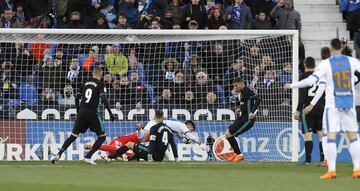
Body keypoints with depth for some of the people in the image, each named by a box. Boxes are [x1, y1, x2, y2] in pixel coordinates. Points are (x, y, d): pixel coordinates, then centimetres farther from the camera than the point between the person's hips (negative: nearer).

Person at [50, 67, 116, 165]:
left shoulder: (85, 83, 14)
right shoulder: (100, 84, -1)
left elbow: (77, 98, 16)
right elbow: (104, 99, -14)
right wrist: (110, 113, -13)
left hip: (82, 112, 5)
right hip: (92, 113, -5)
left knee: (73, 136, 9)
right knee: (102, 136, 8)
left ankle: (58, 155, -3)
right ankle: (88, 157, -2)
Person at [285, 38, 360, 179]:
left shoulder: (325, 64, -6)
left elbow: (311, 80, -13)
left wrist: (292, 86, -2)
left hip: (333, 104, -3)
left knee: (331, 136, -4)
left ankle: (331, 170, -11)